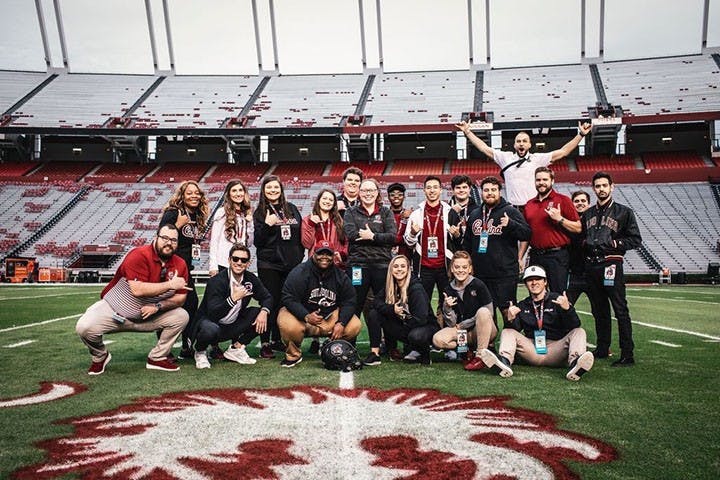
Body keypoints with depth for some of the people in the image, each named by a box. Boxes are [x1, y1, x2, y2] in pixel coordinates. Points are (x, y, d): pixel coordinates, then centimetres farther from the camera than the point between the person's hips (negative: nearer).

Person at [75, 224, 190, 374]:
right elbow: (138, 290, -35)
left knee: (182, 316, -11)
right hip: (113, 311, -4)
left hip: (148, 316, 4)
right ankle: (100, 357, 9)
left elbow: (181, 298, -5)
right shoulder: (139, 255, -23)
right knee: (84, 327, -26)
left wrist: (158, 306, -22)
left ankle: (157, 358, 4)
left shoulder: (180, 265, -7)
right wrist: (170, 284, -31)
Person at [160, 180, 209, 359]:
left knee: (191, 304, 6)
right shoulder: (172, 213, -9)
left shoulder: (198, 217, 14)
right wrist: (178, 225, -25)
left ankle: (187, 348, 16)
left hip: (186, 270, 8)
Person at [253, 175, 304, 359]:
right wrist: (267, 225, -19)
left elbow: (301, 234, 15)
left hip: (291, 264, 4)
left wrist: (300, 256, 9)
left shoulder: (291, 209, 11)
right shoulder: (260, 212, 2)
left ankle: (277, 340, 19)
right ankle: (265, 344, 3)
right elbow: (257, 242, -4)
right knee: (270, 302, -3)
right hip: (269, 264, -3)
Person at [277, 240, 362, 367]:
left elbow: (349, 302, -1)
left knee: (354, 326, -17)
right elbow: (289, 298, -18)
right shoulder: (299, 272, -13)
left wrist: (341, 323, -19)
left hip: (331, 316, 4)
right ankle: (294, 354, -2)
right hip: (302, 315, -3)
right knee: (288, 326, -36)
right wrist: (306, 316, -33)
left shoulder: (340, 276, 0)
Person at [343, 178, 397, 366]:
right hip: (358, 264, -1)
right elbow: (351, 234, -8)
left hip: (382, 264, 1)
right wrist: (378, 236, -9)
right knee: (355, 306, 4)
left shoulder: (386, 212, 12)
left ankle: (375, 349, 10)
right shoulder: (351, 212, 11)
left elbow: (393, 236, -2)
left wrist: (372, 236, -11)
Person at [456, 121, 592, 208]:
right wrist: (467, 132, 10)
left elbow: (563, 152, 5)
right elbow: (485, 148, 10)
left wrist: (580, 134, 1)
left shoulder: (538, 158, 6)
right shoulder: (505, 157, 9)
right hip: (514, 210, 0)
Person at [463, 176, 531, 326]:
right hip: (480, 273, 5)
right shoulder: (474, 214, 15)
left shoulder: (510, 211, 0)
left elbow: (527, 234, -8)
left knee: (507, 310, -3)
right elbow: (467, 242, 23)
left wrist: (510, 224, -24)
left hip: (505, 273, -5)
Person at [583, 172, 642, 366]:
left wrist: (613, 243, -9)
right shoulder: (587, 214, 18)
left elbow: (635, 239, 0)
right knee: (599, 311, 12)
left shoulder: (624, 212, 4)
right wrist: (585, 243, 8)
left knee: (620, 310, -7)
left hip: (611, 265, -5)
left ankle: (627, 355, -5)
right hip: (591, 266, 5)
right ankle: (602, 349, 21)